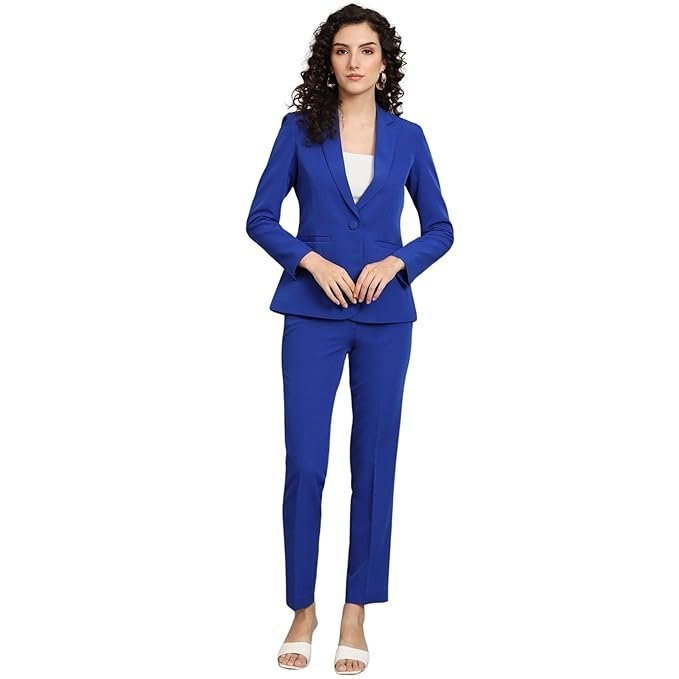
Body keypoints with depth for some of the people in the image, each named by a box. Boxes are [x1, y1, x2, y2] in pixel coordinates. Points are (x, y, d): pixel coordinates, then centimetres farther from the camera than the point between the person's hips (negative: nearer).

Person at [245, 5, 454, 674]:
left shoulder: (407, 137, 6)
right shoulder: (300, 130, 3)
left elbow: (440, 227, 9)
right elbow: (260, 217, 4)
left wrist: (396, 261, -9)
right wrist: (310, 258, -12)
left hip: (385, 318, 1)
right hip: (312, 315, -1)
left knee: (374, 462, 4)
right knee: (304, 463, -2)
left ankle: (355, 615, 17)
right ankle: (303, 609, 17)